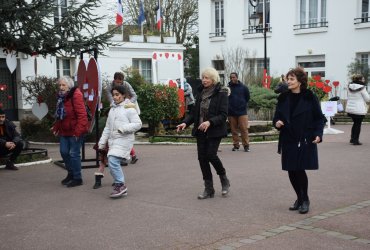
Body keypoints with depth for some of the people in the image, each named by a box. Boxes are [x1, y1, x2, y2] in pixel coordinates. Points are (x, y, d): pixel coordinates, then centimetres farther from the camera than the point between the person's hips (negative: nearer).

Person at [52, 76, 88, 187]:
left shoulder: (76, 95, -16)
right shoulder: (61, 96, 12)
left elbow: (82, 114, -22)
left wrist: (78, 130, -25)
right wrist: (56, 127, 16)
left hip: (75, 131, -9)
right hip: (64, 131, 9)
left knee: (74, 153, -3)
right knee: (64, 152, 13)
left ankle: (77, 178, 9)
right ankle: (71, 174, 31)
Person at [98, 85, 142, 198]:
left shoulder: (129, 109, -3)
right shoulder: (112, 110, 18)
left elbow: (138, 124, -9)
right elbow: (107, 128, 20)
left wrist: (123, 128, -18)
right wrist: (102, 142, 15)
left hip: (124, 139, -8)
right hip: (113, 140, 8)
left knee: (113, 160, -21)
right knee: (113, 163, 6)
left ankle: (120, 184, -10)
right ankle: (121, 188, 16)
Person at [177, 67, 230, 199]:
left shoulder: (221, 94, -8)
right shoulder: (201, 93, 11)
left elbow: (223, 115, -14)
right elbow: (194, 112, 13)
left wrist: (210, 122, -28)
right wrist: (185, 122, -3)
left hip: (214, 131, -6)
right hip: (200, 131, 6)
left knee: (211, 155, -16)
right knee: (202, 157, 3)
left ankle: (224, 179, 12)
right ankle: (208, 189, 14)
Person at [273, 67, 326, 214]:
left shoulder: (309, 97, -5)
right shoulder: (283, 98, 6)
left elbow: (320, 118, -1)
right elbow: (277, 117, 12)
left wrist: (318, 134, -14)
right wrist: (277, 122, -11)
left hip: (305, 141, -4)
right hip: (288, 141, 4)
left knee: (300, 170, -6)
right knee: (292, 172, 6)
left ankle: (305, 200, 14)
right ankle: (300, 198, 25)